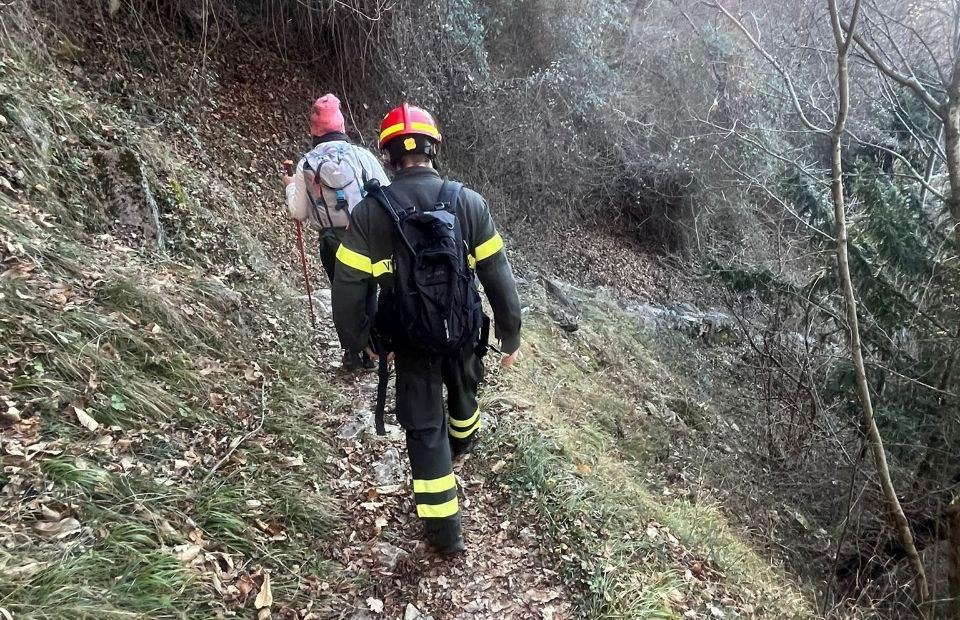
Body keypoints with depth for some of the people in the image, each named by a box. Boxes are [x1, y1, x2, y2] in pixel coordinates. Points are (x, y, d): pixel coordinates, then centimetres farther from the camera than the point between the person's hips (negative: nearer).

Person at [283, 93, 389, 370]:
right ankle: (371, 351, 19)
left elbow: (299, 212, 1)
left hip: (332, 244, 1)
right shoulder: (362, 155, -7)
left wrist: (290, 186, 19)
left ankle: (353, 351, 19)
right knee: (368, 293, 15)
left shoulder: (306, 165, -4)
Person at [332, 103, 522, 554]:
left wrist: (356, 339, 6)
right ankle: (462, 444, 64)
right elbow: (498, 277, -9)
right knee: (463, 392, 31)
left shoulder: (369, 213, -15)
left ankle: (445, 531, 18)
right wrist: (511, 335, 3)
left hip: (410, 342, -1)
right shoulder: (469, 203, -12)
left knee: (424, 428, 11)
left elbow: (348, 288, -12)